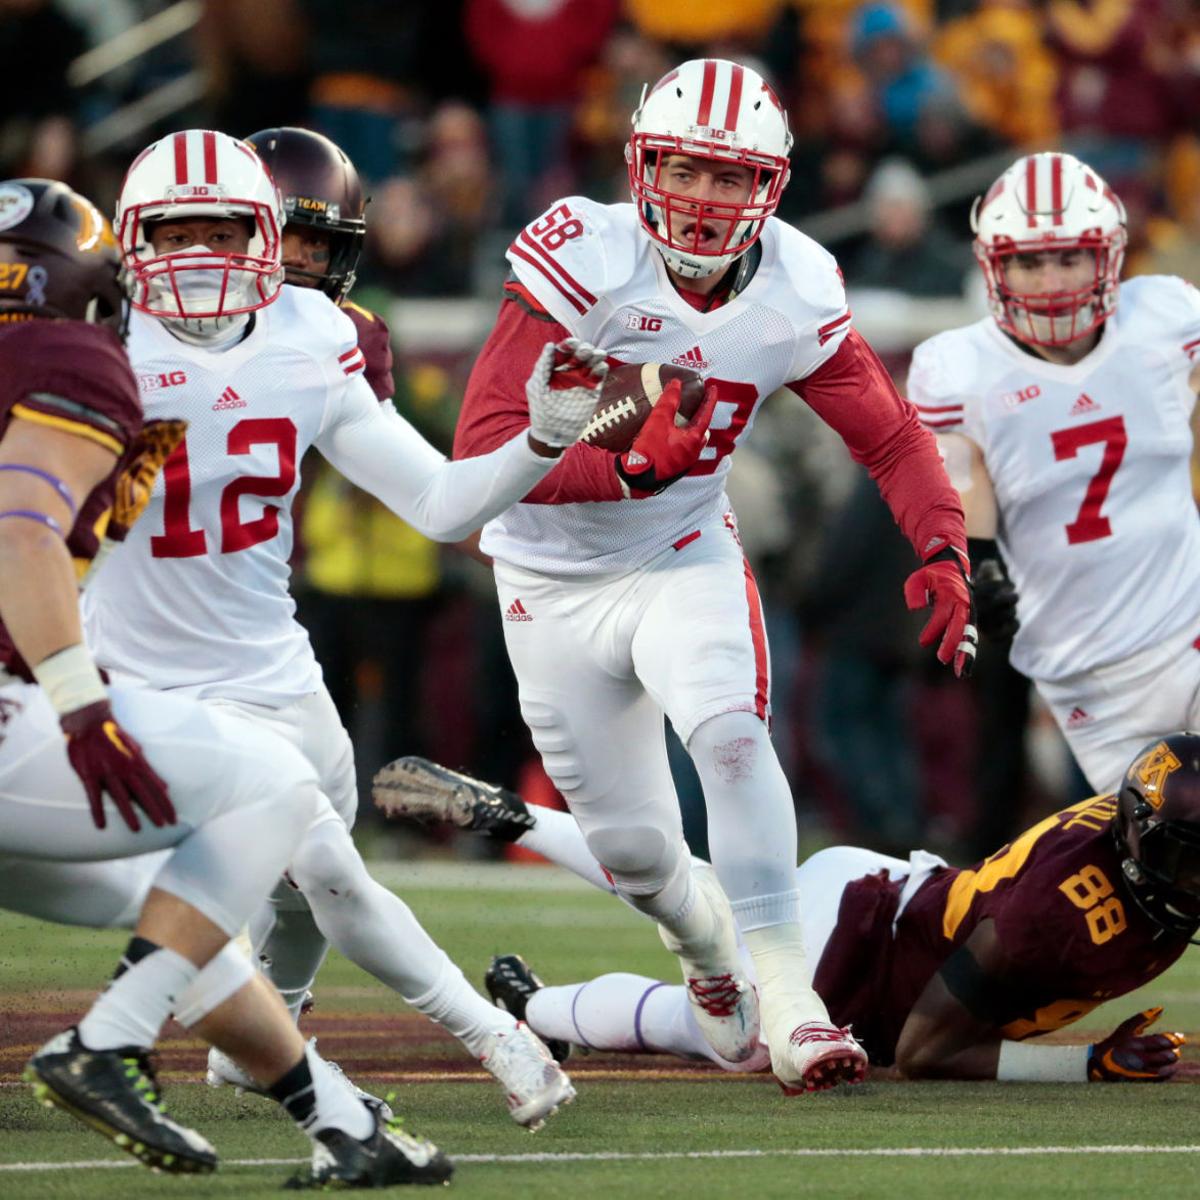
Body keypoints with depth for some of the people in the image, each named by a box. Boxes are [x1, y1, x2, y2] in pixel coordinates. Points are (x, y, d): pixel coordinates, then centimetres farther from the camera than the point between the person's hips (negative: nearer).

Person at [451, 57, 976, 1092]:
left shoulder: (795, 296, -13)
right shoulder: (584, 260, -25)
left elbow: (892, 437, 0)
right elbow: (482, 445, -29)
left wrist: (943, 550, -17)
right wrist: (629, 461, -42)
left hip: (684, 559, 1)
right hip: (556, 580, -1)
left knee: (731, 737, -28)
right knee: (631, 846, 6)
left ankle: (786, 1002, -26)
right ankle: (708, 949, 42)